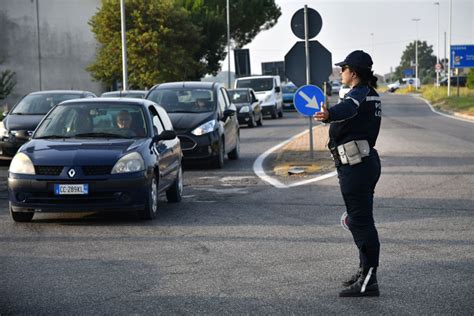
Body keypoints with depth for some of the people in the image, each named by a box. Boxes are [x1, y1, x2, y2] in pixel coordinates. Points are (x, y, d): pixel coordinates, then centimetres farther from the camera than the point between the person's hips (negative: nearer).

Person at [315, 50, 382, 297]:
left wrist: (329, 115, -62)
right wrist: (331, 115, 55)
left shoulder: (359, 95, -17)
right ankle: (365, 272, 29)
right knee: (362, 219, 19)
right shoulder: (372, 95, 15)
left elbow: (347, 109, -42)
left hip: (355, 166, -11)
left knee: (360, 221, -10)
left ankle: (368, 282, -10)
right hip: (367, 162, 11)